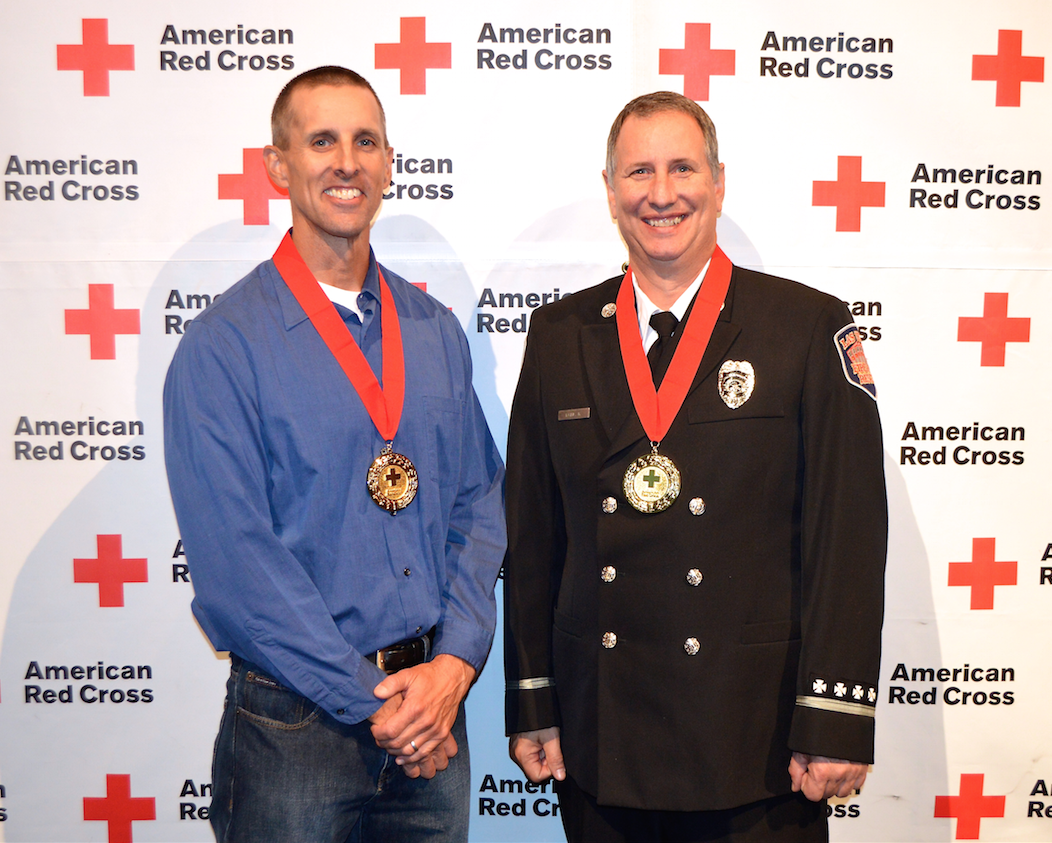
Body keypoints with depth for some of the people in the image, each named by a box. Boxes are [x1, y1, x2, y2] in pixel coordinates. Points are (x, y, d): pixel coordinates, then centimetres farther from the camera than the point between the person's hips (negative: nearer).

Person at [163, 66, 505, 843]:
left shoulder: (435, 330, 5)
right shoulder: (221, 347, -10)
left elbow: (479, 503, 5)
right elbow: (233, 558, -15)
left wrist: (455, 661, -7)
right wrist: (374, 699, -14)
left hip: (437, 706, 4)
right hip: (298, 715, -4)